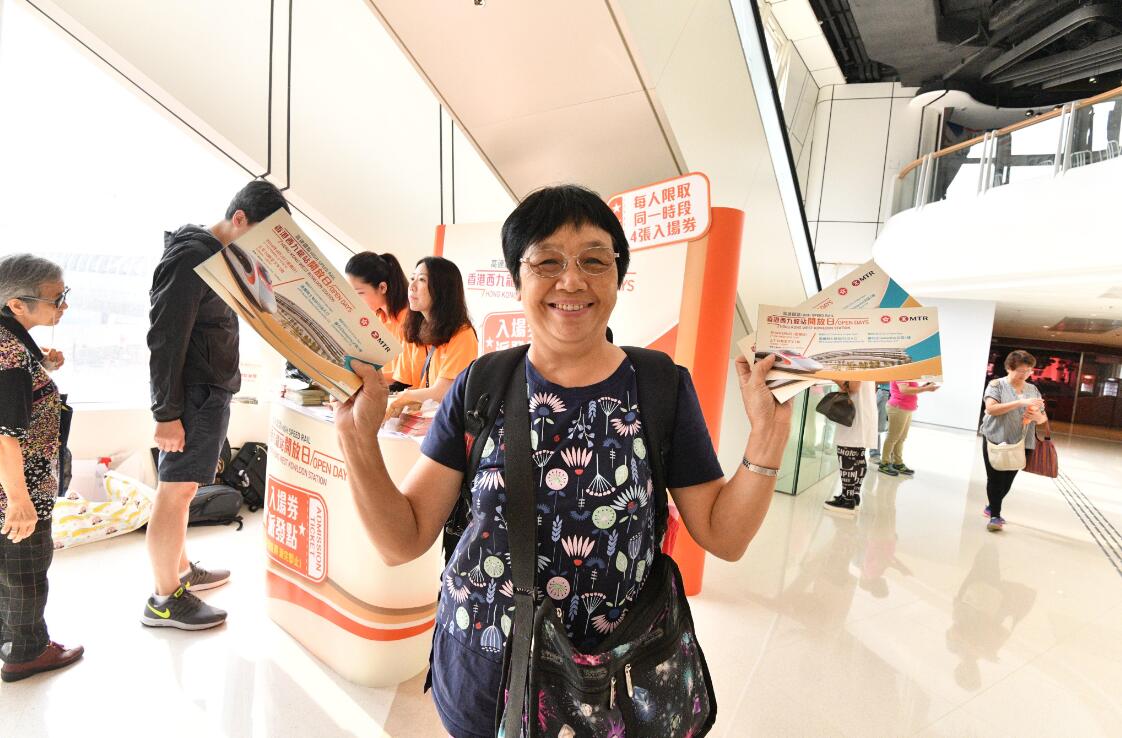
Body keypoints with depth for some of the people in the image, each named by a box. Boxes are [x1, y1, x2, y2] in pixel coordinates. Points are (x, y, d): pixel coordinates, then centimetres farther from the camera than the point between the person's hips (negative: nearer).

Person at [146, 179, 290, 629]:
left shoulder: (221, 258, 14)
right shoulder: (191, 256, -15)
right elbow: (165, 339, -19)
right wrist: (166, 413, -18)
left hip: (210, 393, 9)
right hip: (194, 396, -9)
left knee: (180, 488, 18)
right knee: (176, 491, -1)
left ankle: (181, 570, 32)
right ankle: (165, 600, 11)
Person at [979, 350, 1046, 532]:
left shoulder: (1033, 389, 9)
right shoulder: (997, 384, -5)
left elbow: (1043, 418, 12)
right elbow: (991, 408, -20)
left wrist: (1037, 416, -12)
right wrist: (1021, 402, -27)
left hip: (1021, 444, 4)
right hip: (996, 441, -4)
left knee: (1008, 480, 9)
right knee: (995, 479, -1)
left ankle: (992, 507, 30)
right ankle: (995, 515, 9)